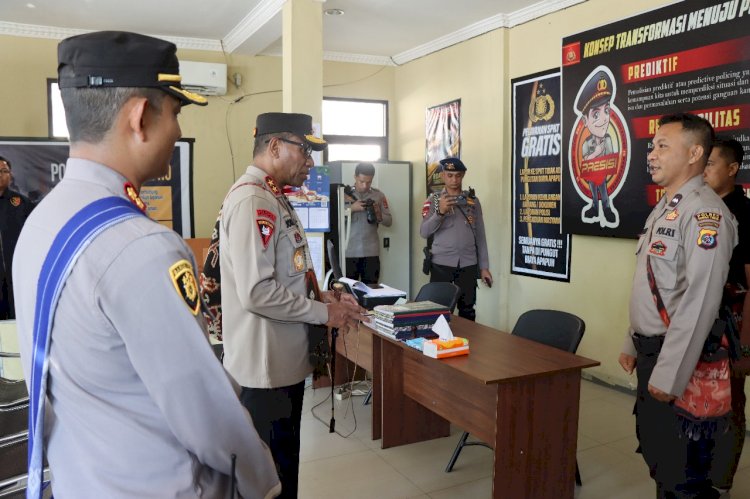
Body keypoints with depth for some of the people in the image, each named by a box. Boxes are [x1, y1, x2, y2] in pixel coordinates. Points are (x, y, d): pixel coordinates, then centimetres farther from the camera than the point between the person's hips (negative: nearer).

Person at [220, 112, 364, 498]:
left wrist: (324, 297, 5)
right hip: (265, 365, -10)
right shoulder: (251, 201, -21)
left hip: (286, 360, 10)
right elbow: (256, 292, -27)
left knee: (285, 462, 23)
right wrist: (324, 313, -17)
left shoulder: (274, 198, 12)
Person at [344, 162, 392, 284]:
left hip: (371, 252, 1)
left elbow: (389, 221, 9)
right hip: (349, 252, -1)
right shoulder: (345, 194, 3)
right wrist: (351, 208, -16)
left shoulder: (379, 195, 8)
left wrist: (379, 214, -10)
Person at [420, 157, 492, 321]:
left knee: (467, 311, 6)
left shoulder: (473, 200, 10)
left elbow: (480, 235, 11)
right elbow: (424, 232, -8)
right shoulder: (434, 200, 2)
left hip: (468, 264, 2)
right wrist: (440, 212, -23)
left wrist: (484, 266, 7)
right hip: (441, 264, -2)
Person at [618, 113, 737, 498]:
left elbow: (700, 302, -23)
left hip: (678, 359, -9)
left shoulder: (705, 213, -17)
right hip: (650, 350, 9)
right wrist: (633, 344, 18)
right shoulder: (662, 210, 12)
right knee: (653, 449, 21)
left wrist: (669, 374, -23)